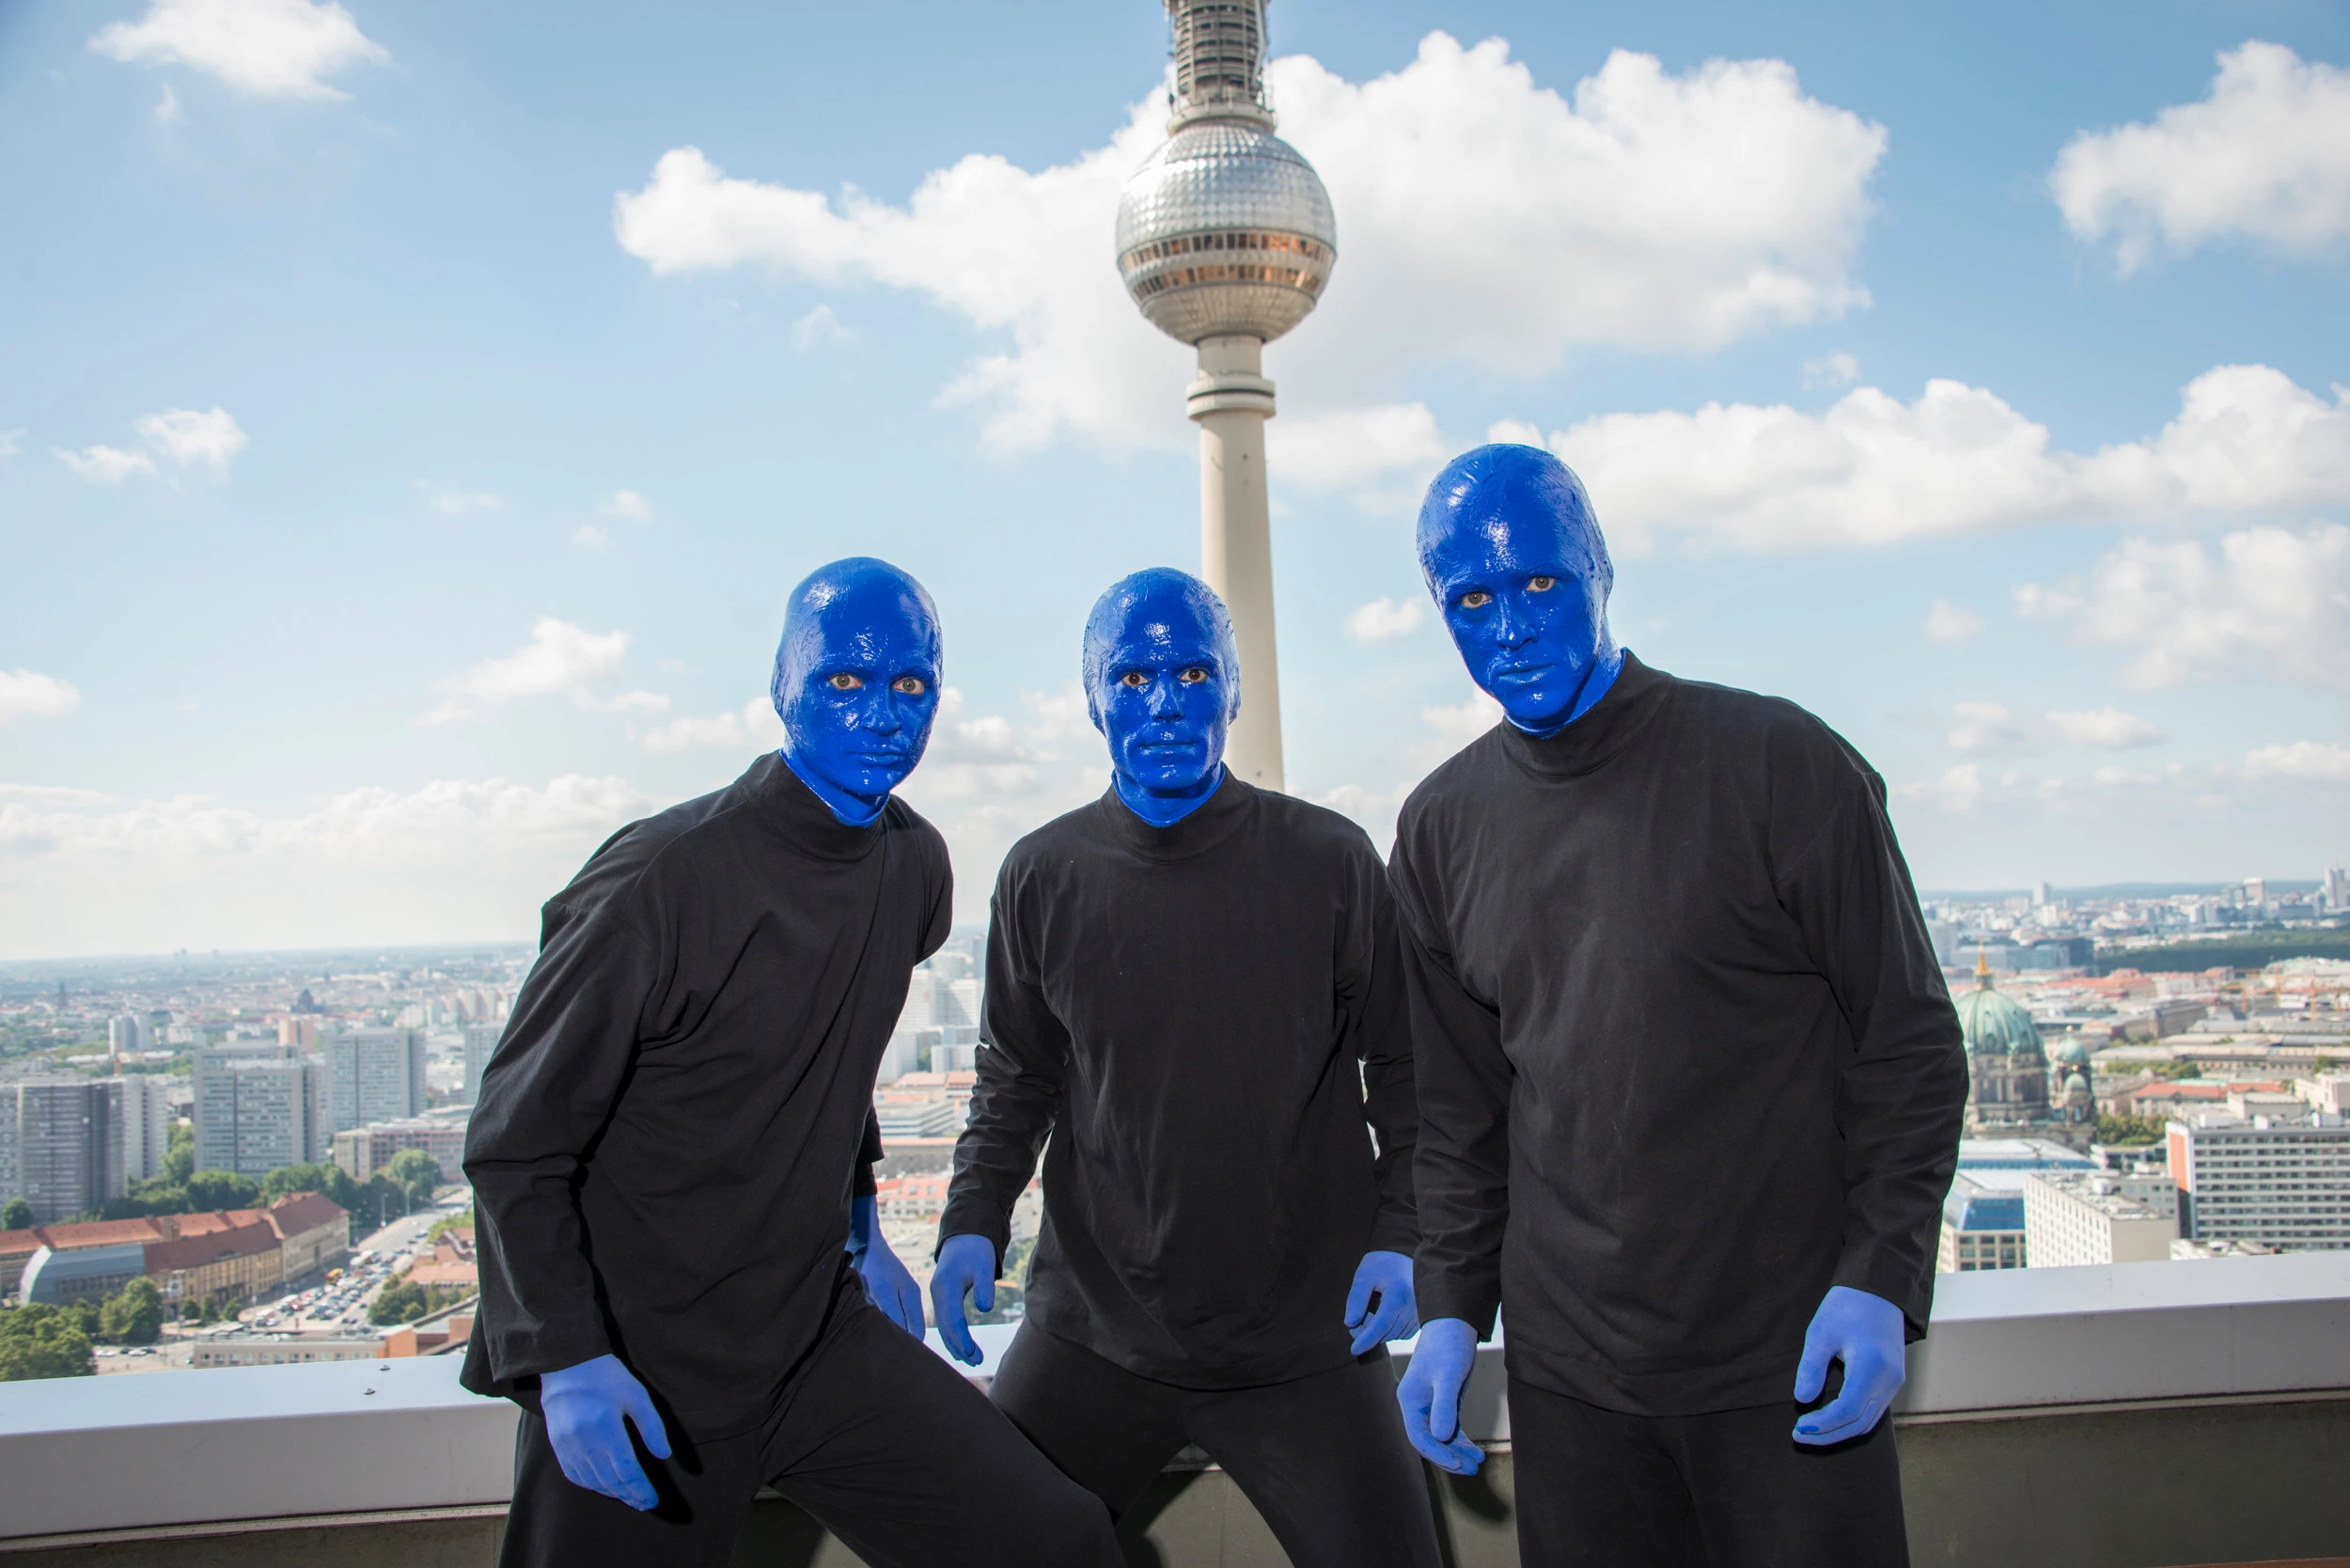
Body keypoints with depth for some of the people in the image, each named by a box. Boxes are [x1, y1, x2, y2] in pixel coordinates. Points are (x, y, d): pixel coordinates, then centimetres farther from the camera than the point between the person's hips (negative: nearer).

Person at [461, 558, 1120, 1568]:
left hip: (821, 1336, 5)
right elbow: (515, 1148, -14)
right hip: (640, 1376, -5)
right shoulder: (662, 880, -19)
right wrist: (568, 1361, -21)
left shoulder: (913, 868, 1)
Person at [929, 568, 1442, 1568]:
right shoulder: (1043, 876, 0)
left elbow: (1401, 1063, 2)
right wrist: (973, 1220, -4)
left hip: (1308, 1341, -1)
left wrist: (1400, 1232, -8)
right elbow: (1017, 1078, 9)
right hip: (1092, 1330, 2)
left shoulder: (1329, 862, -5)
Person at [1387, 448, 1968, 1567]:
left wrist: (1880, 1281, -12)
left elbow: (1908, 1045, -5)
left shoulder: (1781, 765, -7)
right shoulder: (1441, 829, 4)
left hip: (1794, 1360, -3)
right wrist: (1451, 1306, 4)